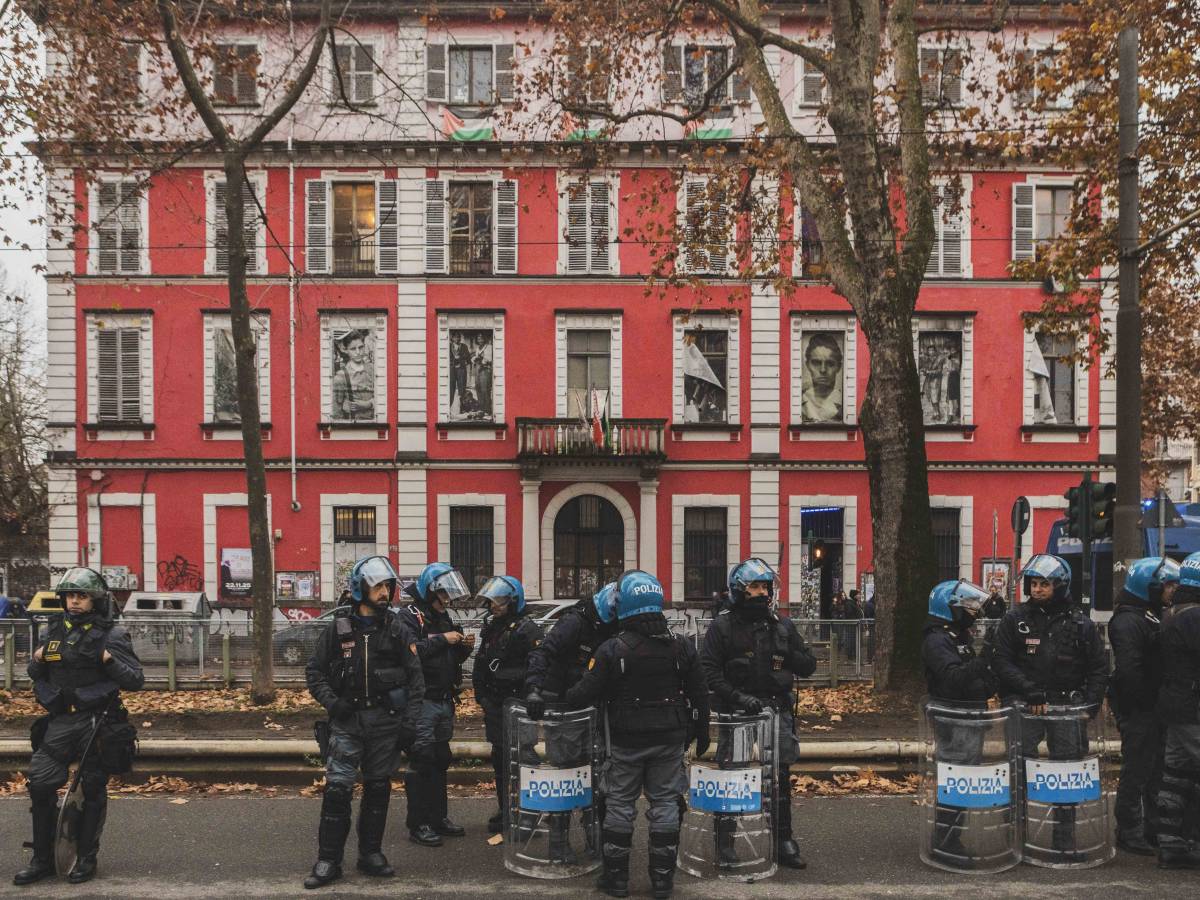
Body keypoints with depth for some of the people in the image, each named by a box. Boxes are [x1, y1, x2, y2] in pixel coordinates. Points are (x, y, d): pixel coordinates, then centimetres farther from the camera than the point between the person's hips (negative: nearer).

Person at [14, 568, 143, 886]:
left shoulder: (110, 635, -4)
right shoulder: (54, 631, 10)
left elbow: (136, 681, -7)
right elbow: (36, 676, 22)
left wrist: (110, 660, -22)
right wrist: (37, 660, 0)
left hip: (98, 722, -4)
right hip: (60, 721, 4)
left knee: (93, 790, 5)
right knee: (40, 783, -2)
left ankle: (86, 858, 19)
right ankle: (42, 859, 14)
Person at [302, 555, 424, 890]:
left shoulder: (398, 630, 1)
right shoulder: (338, 627, 0)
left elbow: (415, 678, 1)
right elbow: (314, 670, 7)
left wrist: (409, 722, -5)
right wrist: (331, 702, -8)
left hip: (386, 721, 1)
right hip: (347, 720, -1)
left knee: (378, 788, 10)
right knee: (337, 788, -5)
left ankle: (371, 854, 23)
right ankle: (328, 861, 6)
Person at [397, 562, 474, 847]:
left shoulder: (444, 617, 16)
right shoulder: (410, 616, -10)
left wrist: (465, 647, 1)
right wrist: (442, 639, -24)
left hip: (445, 701, 8)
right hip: (422, 702, -8)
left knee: (440, 761, 14)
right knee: (421, 762, -5)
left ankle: (439, 818, 24)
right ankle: (418, 825, 3)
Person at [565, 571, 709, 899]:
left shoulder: (612, 649, -14)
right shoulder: (681, 647, -2)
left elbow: (585, 694, -11)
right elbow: (699, 696, 5)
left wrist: (562, 699, 9)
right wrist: (701, 734, 17)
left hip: (627, 742, -2)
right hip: (670, 739, 3)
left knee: (620, 804, 10)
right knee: (665, 803, 11)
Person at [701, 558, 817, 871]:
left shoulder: (782, 625, 8)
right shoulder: (723, 627, -3)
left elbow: (808, 666, 10)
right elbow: (709, 671, -9)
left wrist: (786, 653, -9)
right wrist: (737, 696, -20)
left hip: (777, 710, 3)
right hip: (737, 713, -3)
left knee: (780, 778, 9)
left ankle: (783, 841, 22)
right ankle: (725, 844, 15)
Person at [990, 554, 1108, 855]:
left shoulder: (1079, 623, 5)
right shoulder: (1015, 619, 0)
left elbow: (1099, 667, 10)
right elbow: (1001, 660, -4)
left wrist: (1090, 703, -1)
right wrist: (1030, 690, -13)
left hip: (1067, 706, 1)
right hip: (1025, 706, -1)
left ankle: (1065, 839, 19)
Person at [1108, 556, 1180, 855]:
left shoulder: (1152, 617, 15)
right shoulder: (1127, 622, -18)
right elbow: (1128, 670, -27)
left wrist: (1160, 703, 10)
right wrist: (1147, 702, -19)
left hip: (1153, 710, 10)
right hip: (1138, 710, -10)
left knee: (1156, 771, 17)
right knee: (1136, 772, -2)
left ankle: (1154, 829, 29)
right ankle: (1129, 834, 8)